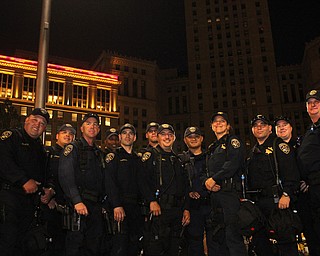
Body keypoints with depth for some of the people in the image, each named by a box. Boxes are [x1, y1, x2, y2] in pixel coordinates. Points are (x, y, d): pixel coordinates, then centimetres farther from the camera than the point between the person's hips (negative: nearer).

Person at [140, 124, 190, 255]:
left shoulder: (178, 159, 20)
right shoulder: (150, 156, 3)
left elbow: (185, 186, 19)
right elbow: (143, 180, -9)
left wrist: (186, 209, 9)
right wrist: (152, 201, -20)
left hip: (177, 211, 6)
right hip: (158, 209, -6)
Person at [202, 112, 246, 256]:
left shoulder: (233, 141, 4)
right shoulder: (212, 148, 26)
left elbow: (233, 164, -12)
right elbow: (206, 171, 20)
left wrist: (214, 179, -12)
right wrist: (207, 181, -2)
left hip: (230, 192, -7)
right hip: (214, 194, 7)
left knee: (232, 235, -13)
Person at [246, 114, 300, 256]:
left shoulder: (279, 145, -1)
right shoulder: (252, 152, 21)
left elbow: (291, 172, -12)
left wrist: (286, 194, -22)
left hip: (277, 200, -7)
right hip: (257, 203, 7)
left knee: (285, 240, -5)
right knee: (258, 240, 12)